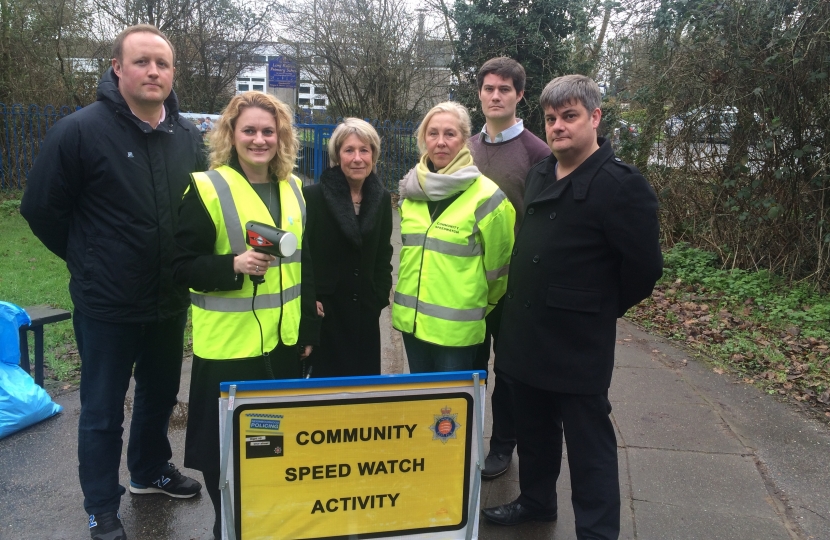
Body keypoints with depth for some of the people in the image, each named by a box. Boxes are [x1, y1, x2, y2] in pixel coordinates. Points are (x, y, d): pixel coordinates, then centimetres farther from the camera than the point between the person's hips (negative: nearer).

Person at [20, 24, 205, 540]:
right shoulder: (80, 130, -14)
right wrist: (90, 260, 2)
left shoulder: (189, 136, 1)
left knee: (160, 394, 21)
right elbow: (41, 209, -6)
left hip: (170, 302, 5)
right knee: (103, 410, 10)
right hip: (106, 304, -4)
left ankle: (151, 471, 45)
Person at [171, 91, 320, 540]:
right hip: (229, 344, -5)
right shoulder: (207, 189, -10)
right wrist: (234, 265, -27)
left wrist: (309, 329, 13)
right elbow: (182, 267, -10)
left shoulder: (293, 188, 8)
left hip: (285, 340, 6)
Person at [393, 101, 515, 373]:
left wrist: (479, 305, 8)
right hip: (412, 319, 6)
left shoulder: (486, 196, -13)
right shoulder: (412, 190, 6)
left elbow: (497, 265, -4)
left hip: (456, 327, -6)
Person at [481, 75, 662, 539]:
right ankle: (536, 501, 43)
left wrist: (601, 309, -3)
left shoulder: (620, 184, -16)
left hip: (577, 342, -8)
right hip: (526, 333, 8)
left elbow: (644, 266, -15)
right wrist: (524, 304, 14)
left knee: (587, 443, 6)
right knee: (533, 429, 22)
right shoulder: (540, 174, 9)